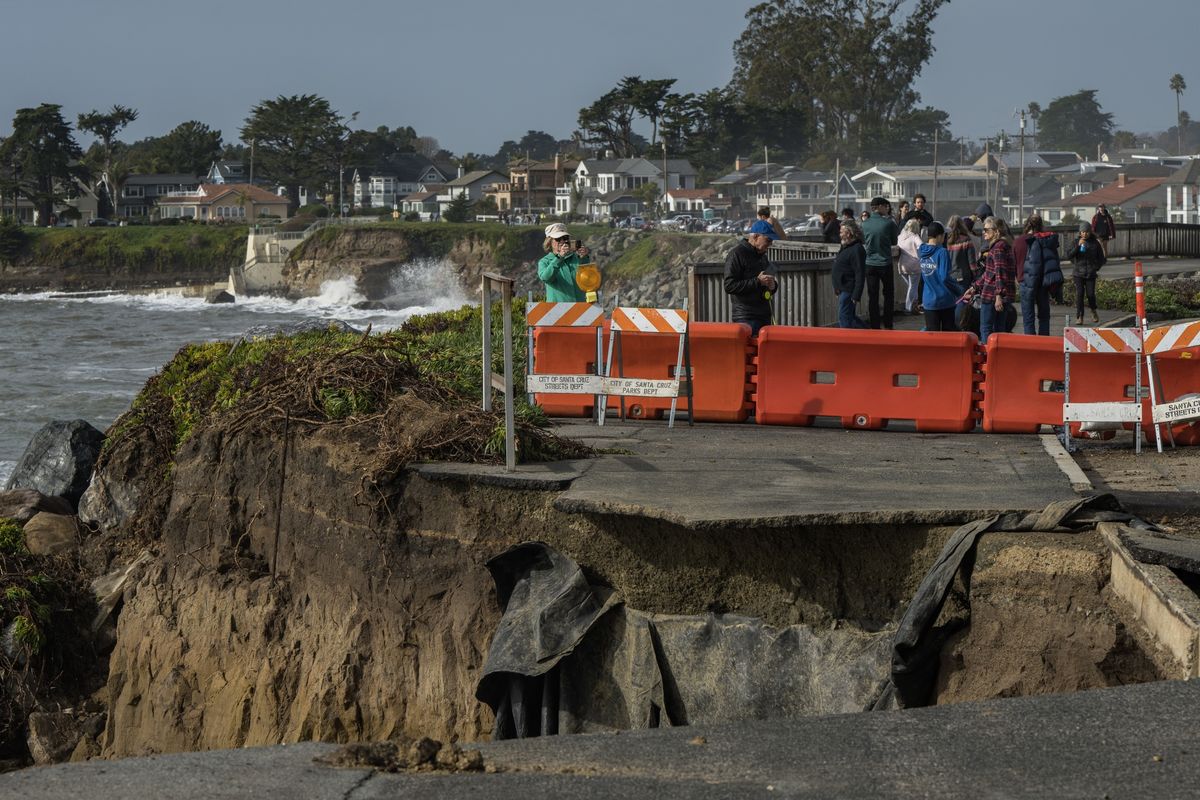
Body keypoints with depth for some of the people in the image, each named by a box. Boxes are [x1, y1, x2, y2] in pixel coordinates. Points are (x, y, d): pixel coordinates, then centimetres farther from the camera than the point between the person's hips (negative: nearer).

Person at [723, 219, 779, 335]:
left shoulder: (762, 255, 19)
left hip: (764, 315, 8)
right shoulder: (736, 254, -8)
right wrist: (757, 282, -20)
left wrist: (772, 285, 6)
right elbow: (729, 286, -17)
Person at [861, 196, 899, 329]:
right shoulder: (888, 223, -11)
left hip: (870, 264, 2)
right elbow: (895, 242, 1)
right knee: (888, 294, 12)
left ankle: (875, 326, 6)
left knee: (872, 296, 6)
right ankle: (887, 326, 12)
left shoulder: (865, 224, -2)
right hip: (885, 263, -2)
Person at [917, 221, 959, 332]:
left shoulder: (922, 251, 0)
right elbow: (945, 277, -21)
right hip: (945, 299, -4)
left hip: (928, 301, 4)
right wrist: (960, 292, -10)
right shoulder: (942, 252, -17)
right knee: (948, 331, 10)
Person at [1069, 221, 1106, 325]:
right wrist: (1078, 245, -22)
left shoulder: (1095, 243, 3)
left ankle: (1093, 312, 24)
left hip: (1091, 273, 0)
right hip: (1079, 273, 0)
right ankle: (1079, 317, -3)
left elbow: (1101, 258, 13)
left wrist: (1096, 267, 3)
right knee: (1079, 294, -7)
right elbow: (1071, 255, -10)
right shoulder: (1077, 242, 3)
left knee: (1090, 294, -5)